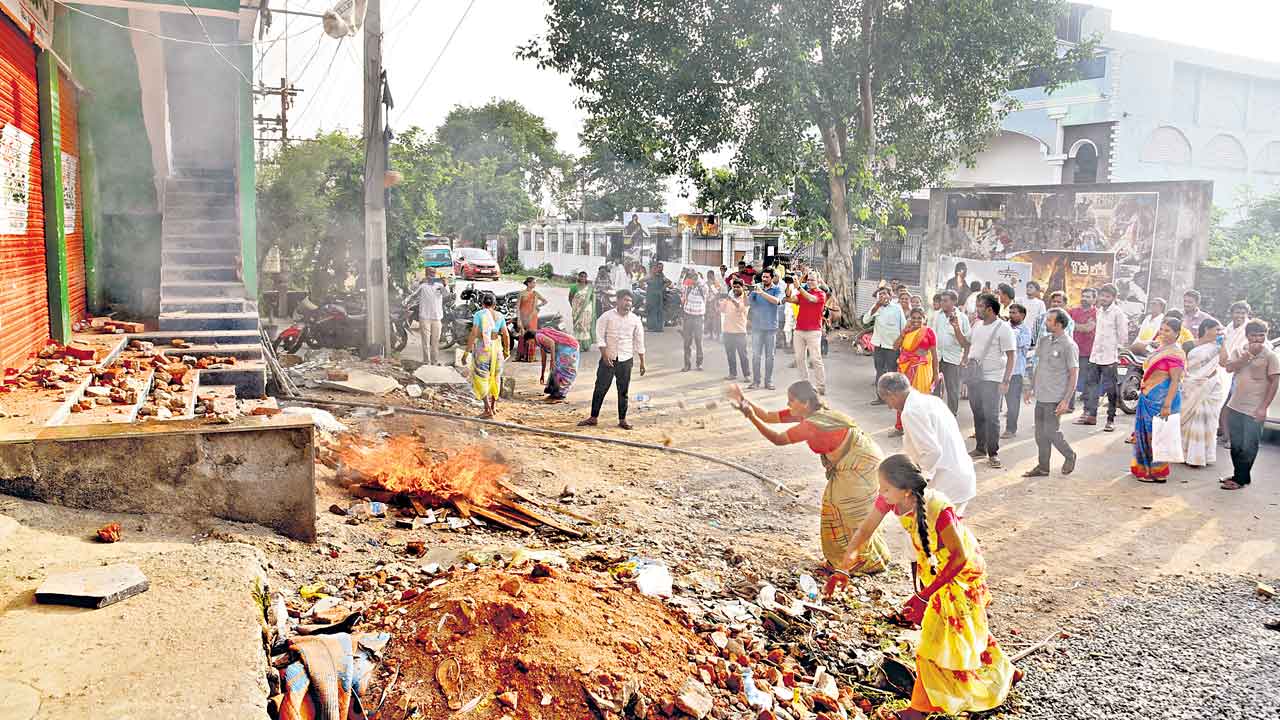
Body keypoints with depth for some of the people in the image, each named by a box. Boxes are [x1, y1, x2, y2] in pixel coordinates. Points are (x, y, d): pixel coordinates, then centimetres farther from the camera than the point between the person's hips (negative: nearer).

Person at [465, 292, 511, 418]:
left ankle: (488, 408, -4)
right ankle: (494, 405, 26)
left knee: (481, 377, 3)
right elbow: (506, 335, 3)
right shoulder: (499, 316, 4)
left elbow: (473, 333, -13)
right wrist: (507, 350, 16)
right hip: (496, 347, 4)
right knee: (495, 376, 20)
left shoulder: (478, 314, -6)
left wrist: (468, 350, -8)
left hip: (481, 347, -4)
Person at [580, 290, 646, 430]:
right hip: (608, 358, -1)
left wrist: (642, 362, 7)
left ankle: (622, 420, 14)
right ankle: (594, 418, 8)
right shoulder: (607, 317, -3)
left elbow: (639, 342, 8)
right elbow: (600, 337, -5)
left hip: (626, 360, 2)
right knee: (600, 388, 0)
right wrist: (605, 355, -15)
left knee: (623, 391, 5)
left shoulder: (635, 319, 4)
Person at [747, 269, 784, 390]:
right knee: (756, 355, 0)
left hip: (771, 327, -1)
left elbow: (776, 300, -18)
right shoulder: (757, 287, 9)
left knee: (769, 355, 4)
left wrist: (762, 292, -28)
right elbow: (748, 302, 4)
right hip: (757, 326, 1)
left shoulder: (777, 289, 2)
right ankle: (755, 381, 4)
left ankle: (769, 381, 11)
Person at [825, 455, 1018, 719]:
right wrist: (843, 569, -12)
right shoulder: (889, 499, -23)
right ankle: (1003, 672, 48)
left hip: (961, 571, -7)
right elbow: (865, 531, -10)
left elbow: (959, 558, -31)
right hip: (935, 570, 7)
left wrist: (924, 596, -30)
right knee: (965, 628, 24)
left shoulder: (939, 510, -42)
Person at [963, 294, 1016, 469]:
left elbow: (1011, 357, -12)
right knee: (978, 414, 14)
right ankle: (980, 448, 25)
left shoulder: (1003, 328, -11)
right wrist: (964, 360, 8)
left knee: (991, 416, -6)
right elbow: (968, 343, 26)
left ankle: (993, 453, 2)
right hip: (974, 376, 7)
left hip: (992, 379, -7)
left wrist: (1005, 381, -18)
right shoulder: (977, 326, 10)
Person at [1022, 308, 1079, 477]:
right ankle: (1043, 467, 20)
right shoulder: (1044, 341, 9)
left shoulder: (1069, 345, -12)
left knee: (1051, 432, -3)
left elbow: (1074, 374, -12)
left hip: (1055, 398, -7)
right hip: (1041, 396, 7)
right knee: (1040, 433, 10)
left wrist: (1066, 400, -17)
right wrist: (1029, 388, 16)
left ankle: (1069, 456, 22)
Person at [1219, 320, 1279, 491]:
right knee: (1235, 445, 14)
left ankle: (1241, 479, 9)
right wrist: (1248, 355, -17)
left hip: (1254, 411, -5)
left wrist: (1263, 407, -14)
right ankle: (1238, 475, 27)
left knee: (1248, 447, -1)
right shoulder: (1241, 351, 8)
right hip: (1235, 406, 5)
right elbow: (1229, 368, -7)